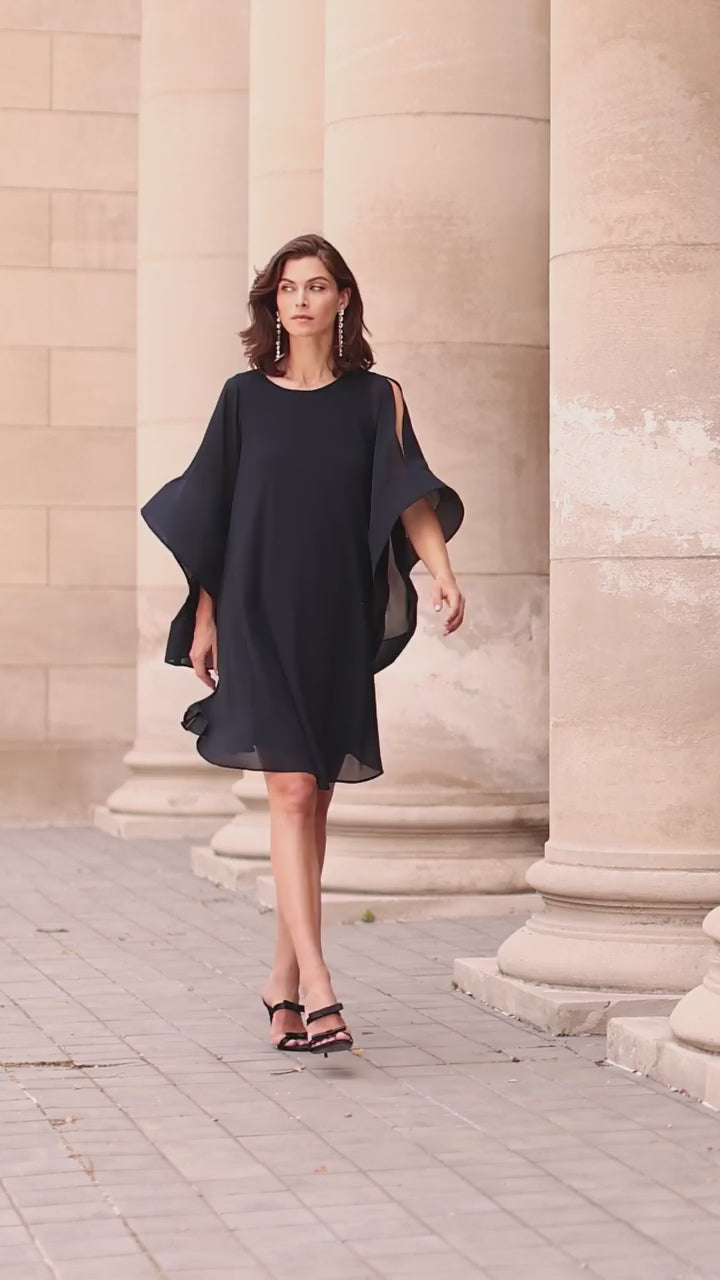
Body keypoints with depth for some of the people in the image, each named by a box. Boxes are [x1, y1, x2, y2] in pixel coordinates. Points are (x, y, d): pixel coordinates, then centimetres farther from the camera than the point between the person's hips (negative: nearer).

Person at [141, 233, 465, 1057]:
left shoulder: (375, 398, 6)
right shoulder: (245, 397, 5)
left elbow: (411, 497, -5)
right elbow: (211, 512, 7)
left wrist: (442, 573, -22)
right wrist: (203, 619, 4)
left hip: (340, 620, 2)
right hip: (260, 614, -2)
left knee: (314, 799, 6)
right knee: (291, 790, -12)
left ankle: (283, 976, 18)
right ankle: (315, 986, -18)